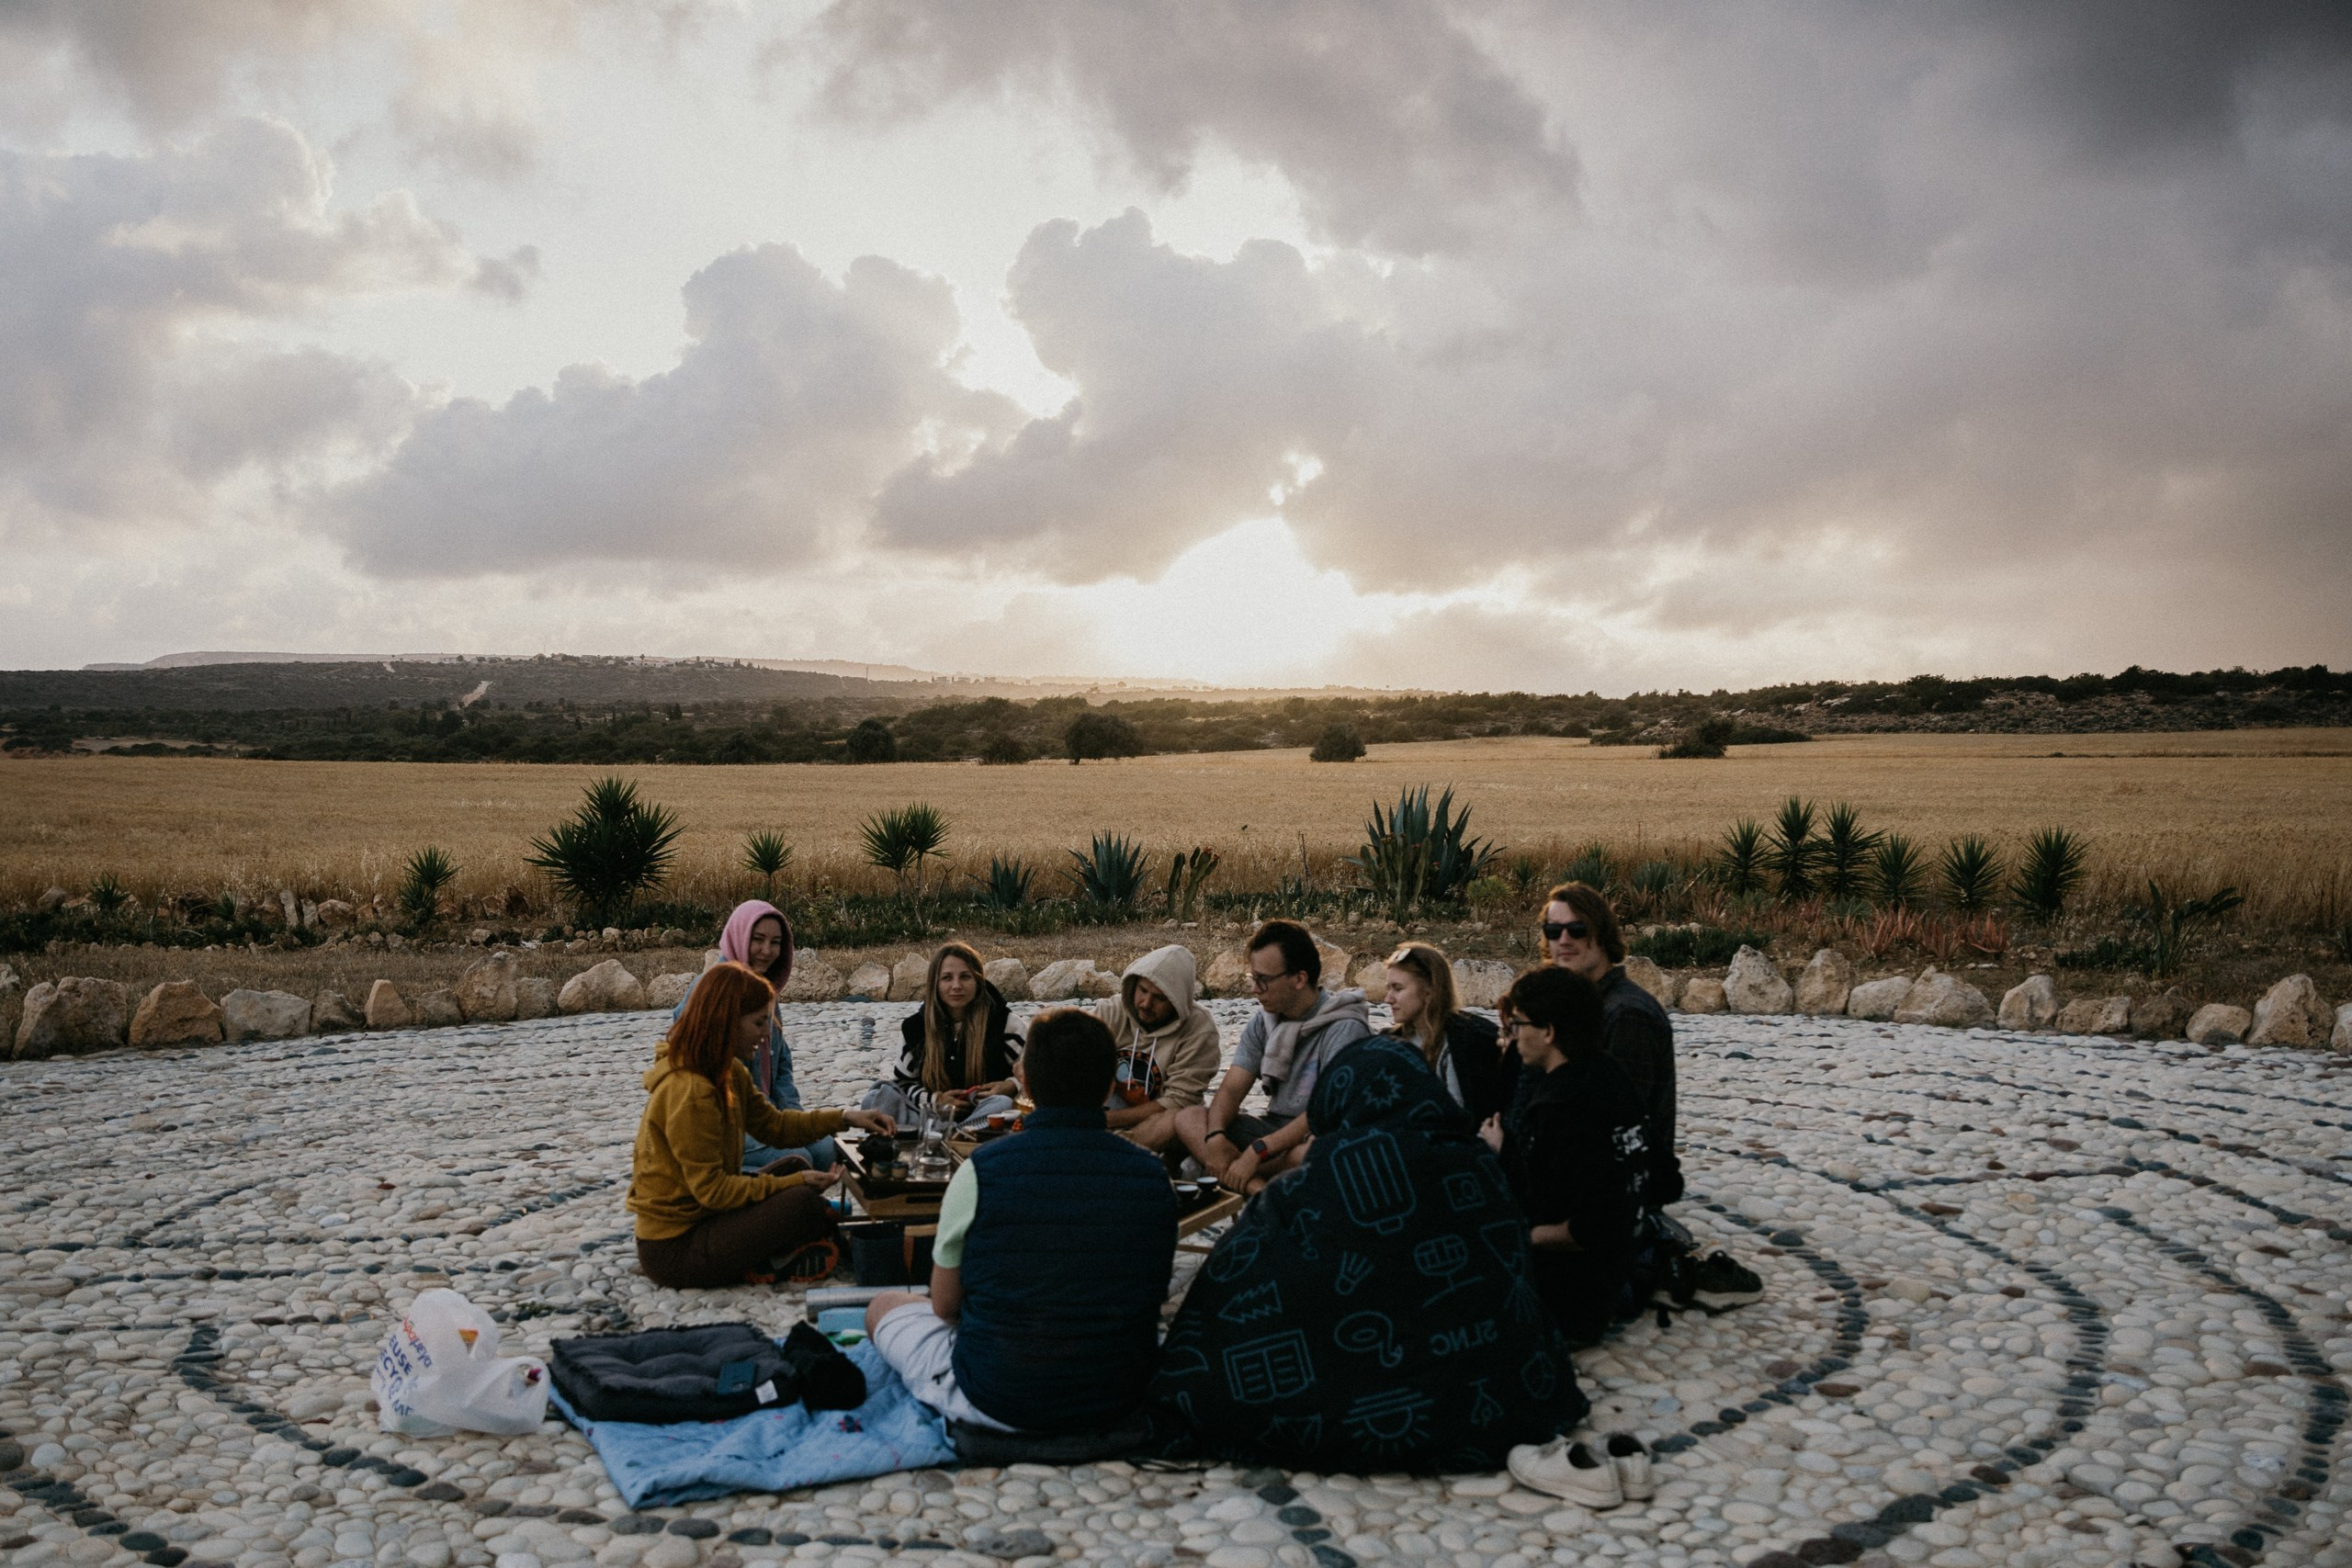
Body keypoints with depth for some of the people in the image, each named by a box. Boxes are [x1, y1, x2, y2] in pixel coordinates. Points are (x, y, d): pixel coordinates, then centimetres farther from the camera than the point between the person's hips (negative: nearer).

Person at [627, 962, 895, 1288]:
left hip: (698, 1217, 10)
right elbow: (712, 1188, -23)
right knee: (801, 1202, -21)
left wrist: (844, 1118, 4)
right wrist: (793, 1182, -20)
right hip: (673, 1251, -10)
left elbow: (773, 1124, 14)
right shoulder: (687, 1092, -24)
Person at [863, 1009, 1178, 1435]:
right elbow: (1152, 1295, 6)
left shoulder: (982, 1170, -17)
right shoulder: (1152, 1176, -9)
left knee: (884, 1306, 21)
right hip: (1122, 1400, 3)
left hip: (997, 1402, -3)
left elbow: (944, 1306, -4)